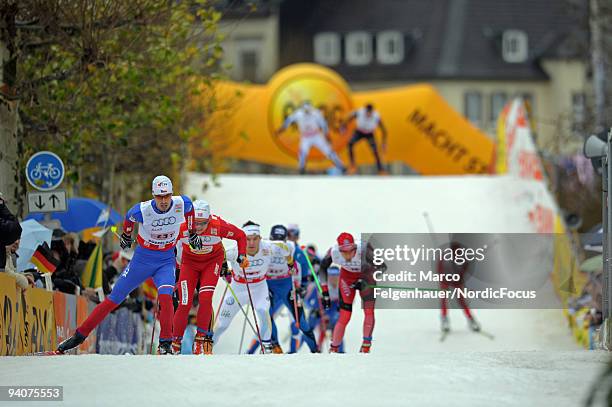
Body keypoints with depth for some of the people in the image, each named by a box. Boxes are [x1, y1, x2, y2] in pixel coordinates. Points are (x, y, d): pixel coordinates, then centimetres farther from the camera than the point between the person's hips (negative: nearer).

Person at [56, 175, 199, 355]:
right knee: (114, 298, 3)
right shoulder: (142, 210, -23)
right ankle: (80, 335, 14)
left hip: (166, 261, 1)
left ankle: (165, 343, -17)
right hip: (142, 259, -1)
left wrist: (192, 234, 19)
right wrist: (126, 236, 19)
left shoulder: (182, 204, -17)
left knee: (165, 296, -28)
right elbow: (129, 217, 1)